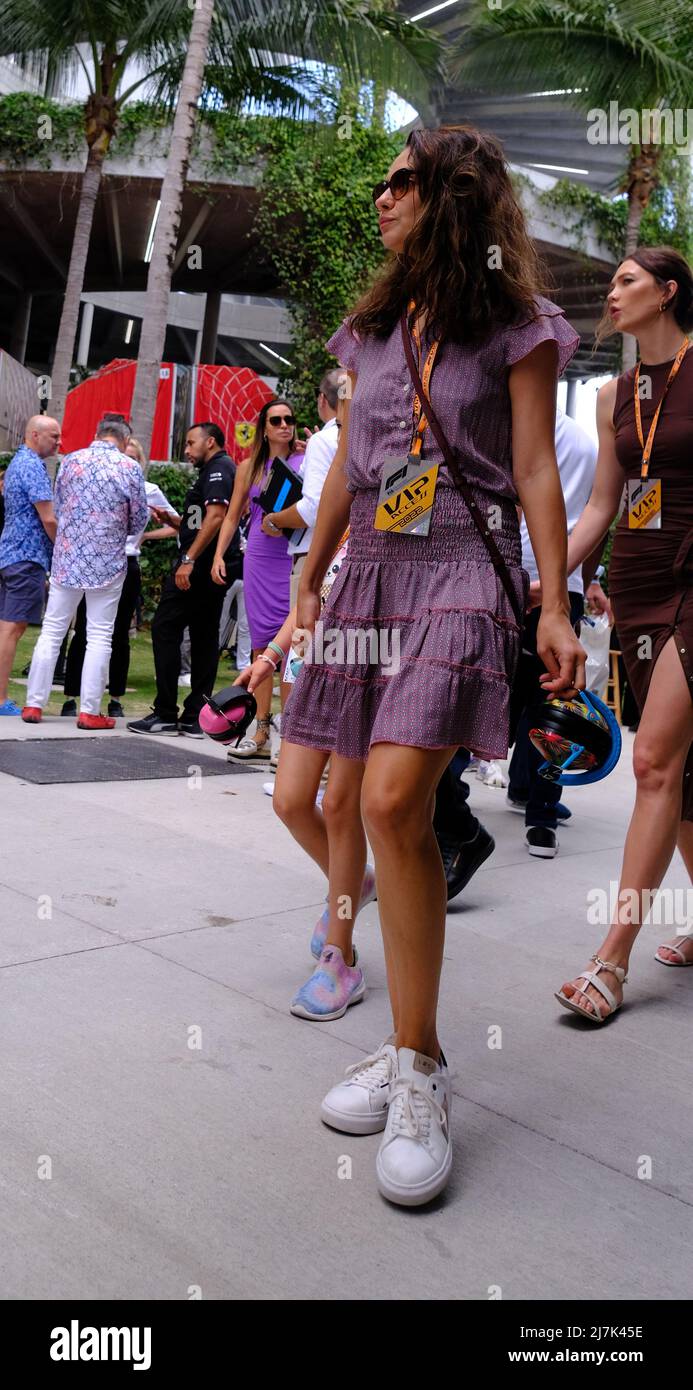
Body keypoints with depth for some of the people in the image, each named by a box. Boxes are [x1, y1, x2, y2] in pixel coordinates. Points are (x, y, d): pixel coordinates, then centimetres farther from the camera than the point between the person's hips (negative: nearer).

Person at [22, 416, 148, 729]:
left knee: (51, 632, 10)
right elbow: (139, 521, 0)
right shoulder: (130, 468, -5)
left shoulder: (70, 461, 3)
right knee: (99, 637, 4)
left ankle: (34, 705, 12)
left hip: (67, 558, 3)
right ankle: (89, 711, 4)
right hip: (107, 562, -3)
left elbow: (58, 508, 11)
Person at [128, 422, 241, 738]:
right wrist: (170, 519, 13)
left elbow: (215, 517, -21)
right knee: (204, 638, 7)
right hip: (215, 568, 10)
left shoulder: (218, 468, -7)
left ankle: (166, 714, -5)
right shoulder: (214, 470, 24)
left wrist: (189, 559, -25)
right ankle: (194, 717, 9)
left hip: (200, 566, -10)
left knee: (165, 628, -6)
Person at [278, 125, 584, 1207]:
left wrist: (555, 609, -8)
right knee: (329, 801, 2)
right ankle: (403, 1047, 18)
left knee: (392, 798, -23)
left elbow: (536, 471, -1)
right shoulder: (373, 328, 21)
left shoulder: (514, 324, 5)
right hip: (370, 570, 6)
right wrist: (308, 585, 21)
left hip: (462, 571, -6)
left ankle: (419, 1070, -8)